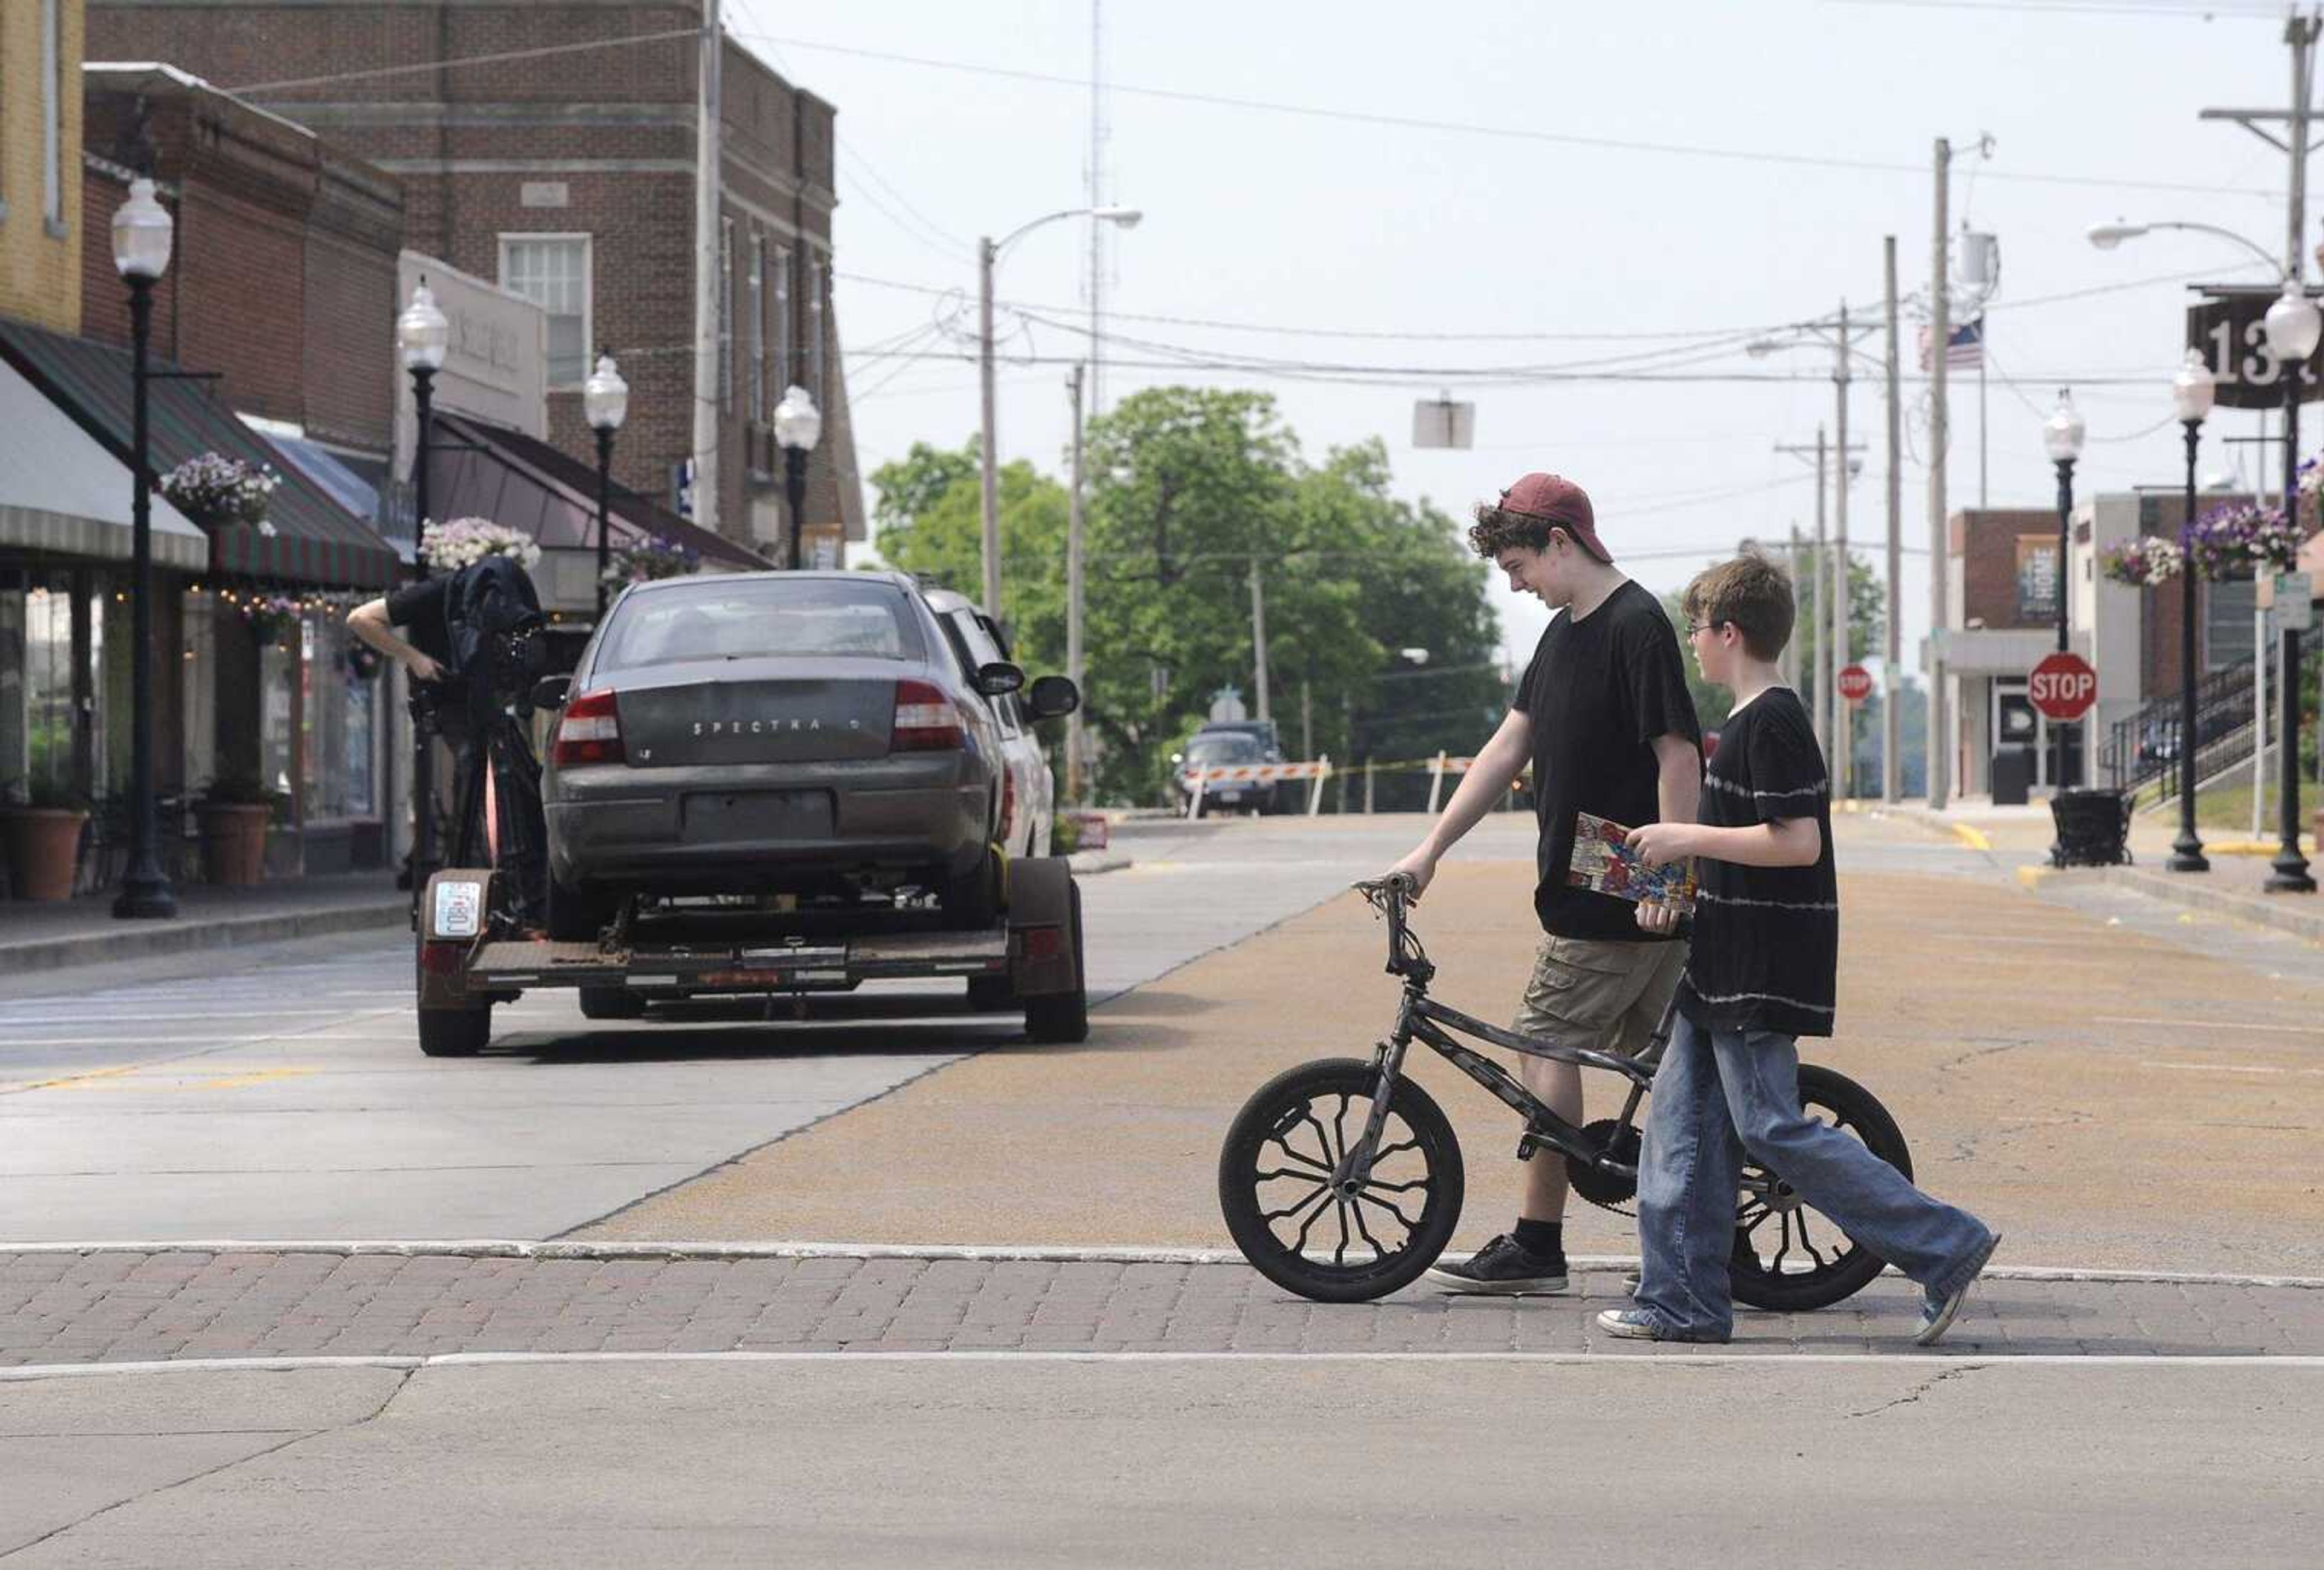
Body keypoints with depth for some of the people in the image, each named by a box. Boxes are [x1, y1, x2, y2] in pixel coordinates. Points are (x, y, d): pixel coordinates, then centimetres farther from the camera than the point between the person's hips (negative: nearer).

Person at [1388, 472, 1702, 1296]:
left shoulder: (1637, 626, -15)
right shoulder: (1566, 632, 14)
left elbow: (1678, 755, -20)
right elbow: (1508, 749, 15)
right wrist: (1430, 850, 12)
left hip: (1619, 899, -9)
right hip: (1592, 886, 9)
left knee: (1546, 1045, -6)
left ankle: (1535, 1246, -2)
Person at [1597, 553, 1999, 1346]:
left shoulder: (1771, 723, -16)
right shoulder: (1754, 719, 16)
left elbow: (1798, 842, -24)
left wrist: (1687, 839, -20)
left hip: (1762, 973, -10)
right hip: (1726, 965, 10)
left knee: (1771, 1128, -9)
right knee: (1683, 1117, 8)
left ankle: (1945, 1246, -6)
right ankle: (1683, 1300, 11)